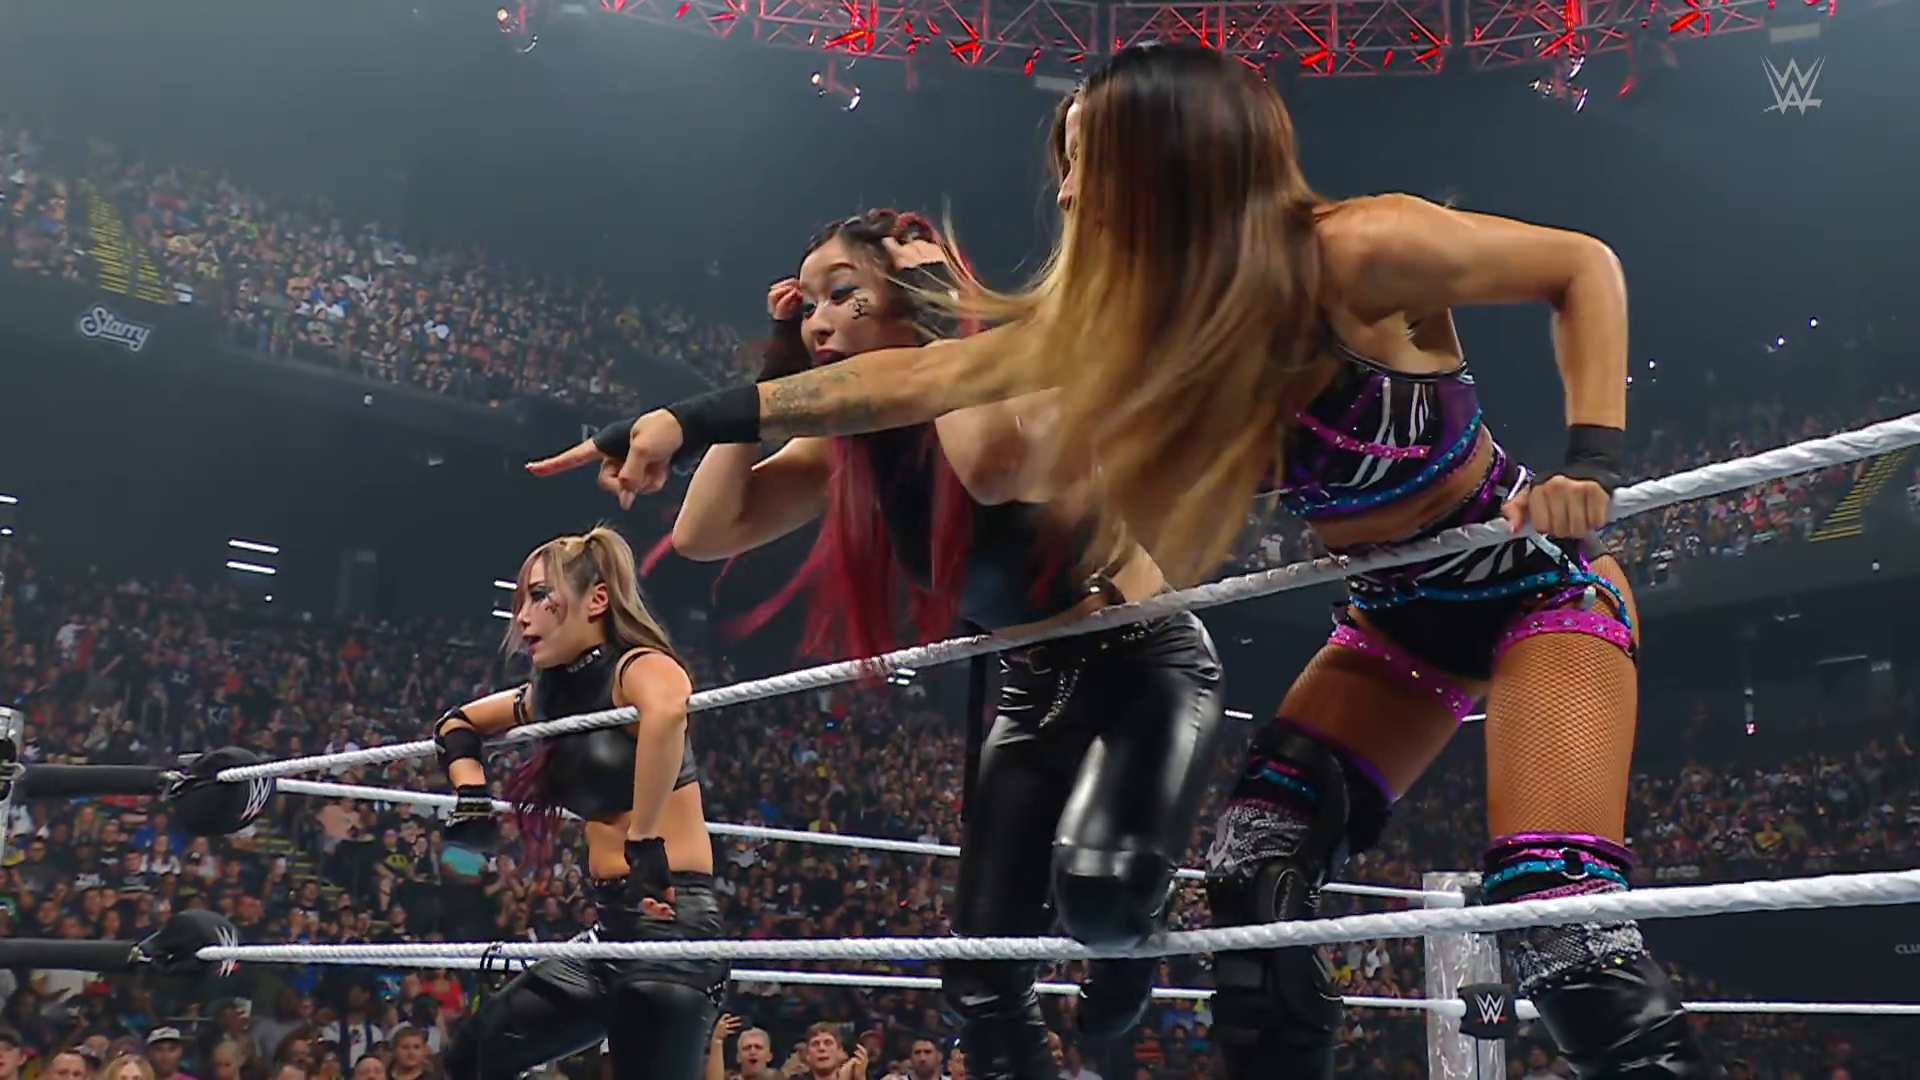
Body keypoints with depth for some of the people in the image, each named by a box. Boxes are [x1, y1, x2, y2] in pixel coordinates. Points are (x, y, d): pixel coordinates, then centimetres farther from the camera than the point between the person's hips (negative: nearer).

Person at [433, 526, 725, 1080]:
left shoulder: (636, 668, -11)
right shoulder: (558, 694, 13)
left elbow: (666, 711, -37)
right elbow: (457, 722, 30)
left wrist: (645, 844, -34)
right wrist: (473, 797, 12)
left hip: (669, 921, -9)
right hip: (613, 928, 10)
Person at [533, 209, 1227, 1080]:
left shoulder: (1018, 384, -23)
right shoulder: (852, 440, -4)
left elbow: (992, 473, -48)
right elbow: (705, 532, -11)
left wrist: (944, 319, -34)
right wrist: (771, 377, -12)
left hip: (1146, 666, -6)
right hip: (1033, 688, 7)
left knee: (1093, 888, -35)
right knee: (981, 981, 0)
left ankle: (1127, 945, 3)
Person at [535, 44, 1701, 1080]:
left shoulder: (1356, 255, -27)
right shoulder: (1129, 320, -9)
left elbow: (1583, 264, -13)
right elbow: (914, 378, -9)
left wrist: (1592, 461, -22)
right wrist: (694, 422, -10)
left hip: (1541, 586, -6)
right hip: (1400, 620, 6)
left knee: (1552, 904, -21)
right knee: (1253, 874, -5)